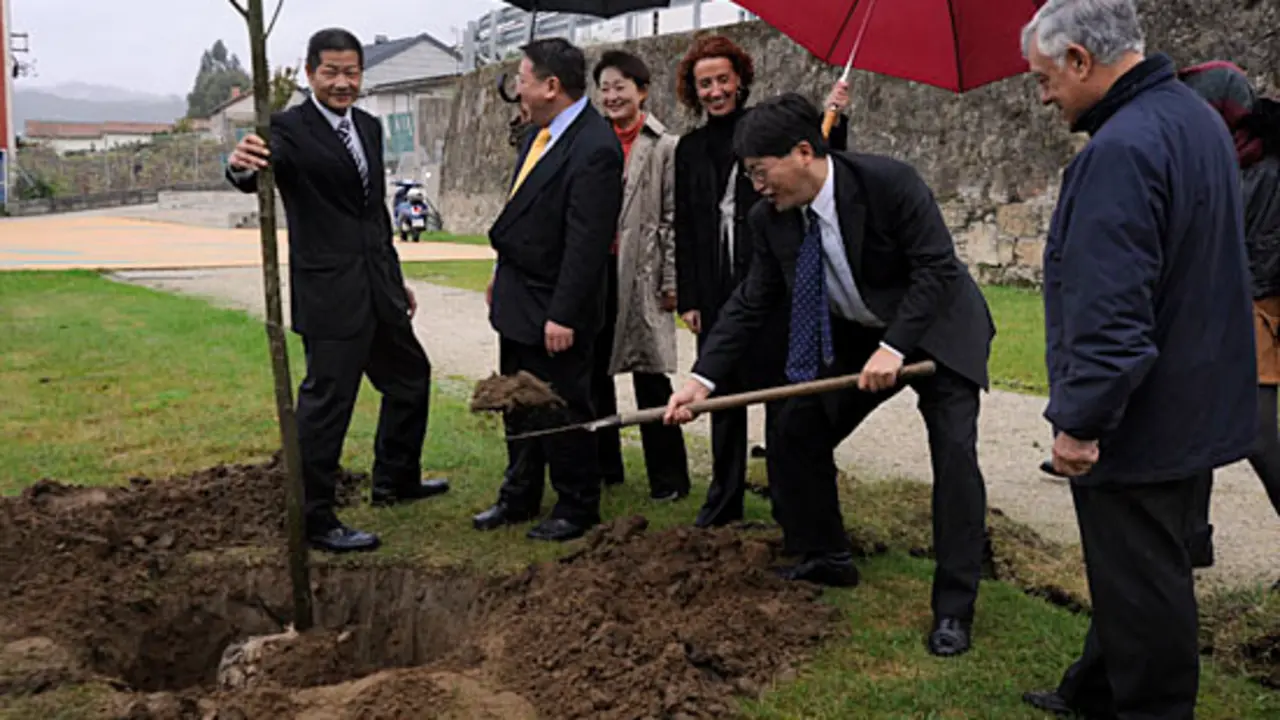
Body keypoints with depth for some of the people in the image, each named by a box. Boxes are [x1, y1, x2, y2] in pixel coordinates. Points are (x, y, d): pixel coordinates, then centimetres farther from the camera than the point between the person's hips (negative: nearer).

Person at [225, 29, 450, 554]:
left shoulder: (369, 127, 12)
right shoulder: (290, 129, -11)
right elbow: (255, 175, -30)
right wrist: (242, 165, -53)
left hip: (376, 288, 9)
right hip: (329, 291, -8)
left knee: (410, 377, 21)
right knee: (326, 401, -4)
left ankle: (395, 480, 39)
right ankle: (314, 520, 9)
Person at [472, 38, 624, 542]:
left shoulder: (594, 148, -22)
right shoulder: (542, 132, 7)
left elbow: (588, 242, -24)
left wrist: (564, 315, -24)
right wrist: (502, 275, 19)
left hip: (553, 310, -9)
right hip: (517, 302, 9)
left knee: (564, 412, 5)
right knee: (520, 406, 20)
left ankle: (576, 508, 22)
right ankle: (519, 497, 36)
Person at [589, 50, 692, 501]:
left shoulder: (664, 148, -2)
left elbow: (673, 220, -4)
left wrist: (670, 283, -8)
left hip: (640, 274, -5)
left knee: (650, 377, -1)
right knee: (594, 372, 11)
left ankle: (668, 477, 8)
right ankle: (603, 467, 24)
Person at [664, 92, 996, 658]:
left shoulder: (889, 182, -28)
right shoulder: (771, 219, -11)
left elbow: (937, 269, -25)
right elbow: (751, 305, -8)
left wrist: (894, 348, -34)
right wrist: (703, 379, -18)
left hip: (935, 329, -5)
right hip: (852, 336, 6)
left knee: (954, 451, -18)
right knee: (794, 435, 3)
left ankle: (954, 608, -8)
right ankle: (826, 559, 23)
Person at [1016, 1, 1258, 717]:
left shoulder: (1121, 149, -24)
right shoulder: (1198, 117, 10)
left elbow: (1110, 314, -29)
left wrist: (1080, 419, -20)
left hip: (1139, 421, -11)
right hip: (1194, 405, 11)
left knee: (1139, 583, 4)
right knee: (1139, 569, 21)